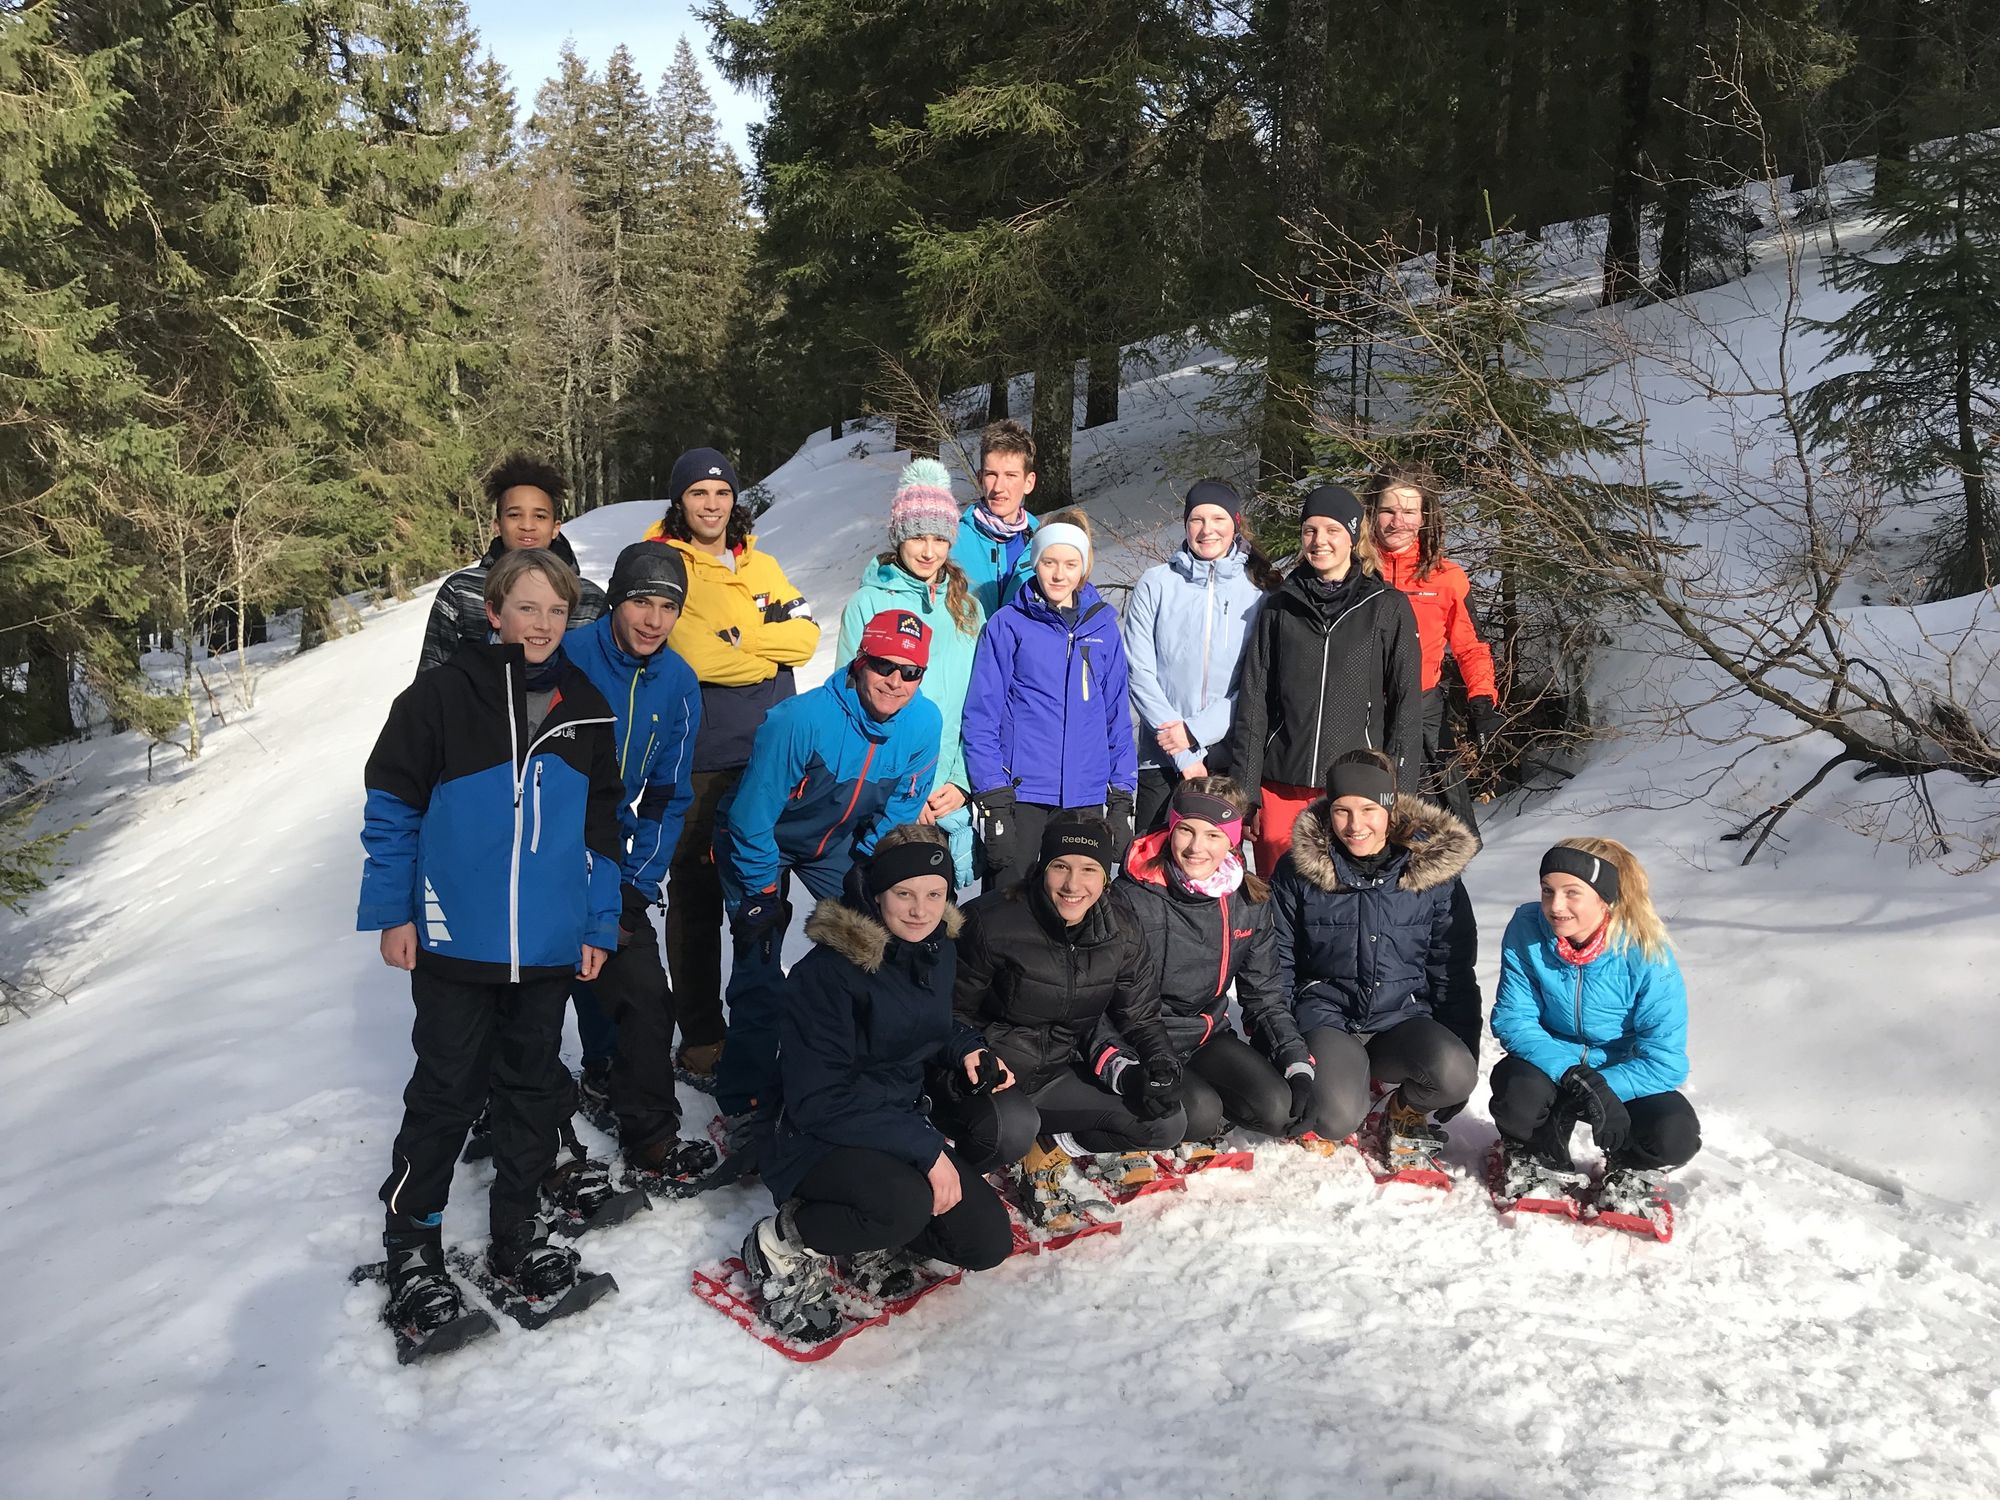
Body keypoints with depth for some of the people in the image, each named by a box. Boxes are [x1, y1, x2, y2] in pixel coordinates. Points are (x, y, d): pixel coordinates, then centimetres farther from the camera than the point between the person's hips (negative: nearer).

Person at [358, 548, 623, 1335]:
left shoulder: (585, 707, 5)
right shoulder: (442, 695, -7)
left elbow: (601, 824, 11)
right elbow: (392, 806, -3)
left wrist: (599, 925, 9)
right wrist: (391, 911, -4)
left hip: (548, 947, 4)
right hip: (454, 944, -4)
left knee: (534, 1089, 13)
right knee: (446, 1092, 5)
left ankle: (517, 1232, 29)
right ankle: (412, 1243, 22)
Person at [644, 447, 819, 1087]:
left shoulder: (760, 566, 14)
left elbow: (805, 634, -1)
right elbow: (691, 654, -17)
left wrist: (734, 638, -13)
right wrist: (767, 654, -5)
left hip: (770, 758, 5)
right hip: (698, 763, -5)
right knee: (697, 897, 2)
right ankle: (700, 1038, 13)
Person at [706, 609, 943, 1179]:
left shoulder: (924, 722, -20)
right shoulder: (800, 719, -35)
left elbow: (901, 807, -4)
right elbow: (753, 816, -25)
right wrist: (762, 897, -17)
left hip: (837, 842, 5)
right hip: (763, 839, -4)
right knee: (760, 975, -10)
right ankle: (749, 1114, 0)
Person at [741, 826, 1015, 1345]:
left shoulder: (939, 950, 0)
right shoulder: (828, 971, -22)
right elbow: (818, 1100, -23)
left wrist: (965, 1049, -4)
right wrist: (925, 1149, -25)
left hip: (905, 1131, 7)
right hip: (821, 1143, -7)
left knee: (988, 1242, -7)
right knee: (906, 1203, -36)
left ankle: (867, 1244, 13)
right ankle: (782, 1244, -9)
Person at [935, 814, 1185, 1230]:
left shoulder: (1122, 932, -5)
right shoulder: (994, 921, -19)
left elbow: (1141, 1018, 5)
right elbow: (954, 1011, -9)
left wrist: (1162, 1064, -16)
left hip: (1059, 1075, 5)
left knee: (1167, 1125, -8)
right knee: (1011, 1128, -38)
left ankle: (1050, 1148, 2)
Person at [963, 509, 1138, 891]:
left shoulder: (1102, 626, 9)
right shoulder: (1008, 624, -1)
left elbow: (1118, 714, 12)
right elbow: (981, 714, -4)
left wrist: (1122, 795, 6)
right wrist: (992, 796, -11)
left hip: (1087, 797, 3)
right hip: (1020, 793, -3)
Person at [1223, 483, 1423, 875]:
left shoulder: (1387, 608, 4)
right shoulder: (1278, 608, 10)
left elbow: (1406, 704, 2)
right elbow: (1252, 702, 8)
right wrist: (1245, 792, 2)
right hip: (1281, 788, 2)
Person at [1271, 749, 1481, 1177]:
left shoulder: (1434, 870, -2)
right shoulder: (1298, 869, -4)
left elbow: (1454, 973, 5)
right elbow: (1278, 962, 4)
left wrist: (1463, 1055, 1)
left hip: (1403, 1018, 2)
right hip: (1328, 1017, -1)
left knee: (1453, 1073, -31)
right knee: (1336, 1120, -29)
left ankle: (1406, 1111, 6)